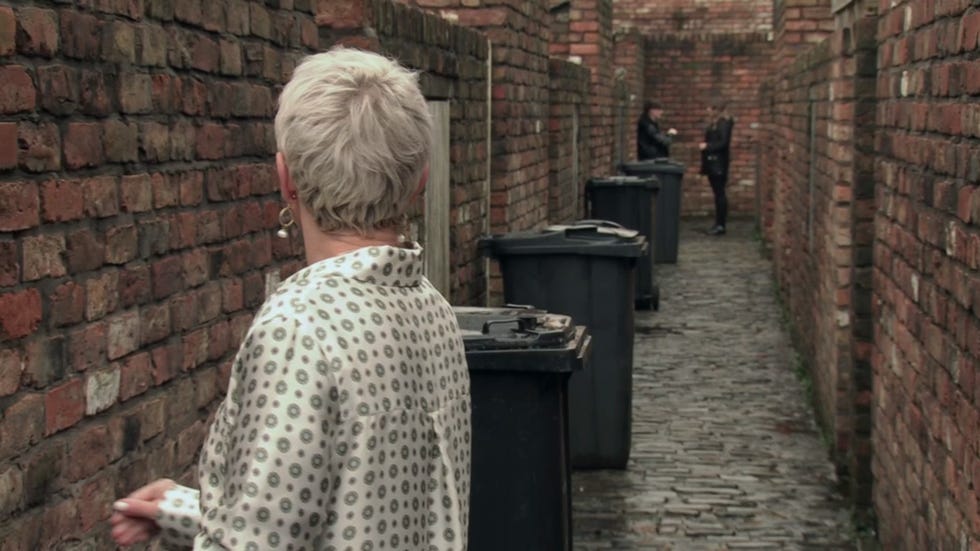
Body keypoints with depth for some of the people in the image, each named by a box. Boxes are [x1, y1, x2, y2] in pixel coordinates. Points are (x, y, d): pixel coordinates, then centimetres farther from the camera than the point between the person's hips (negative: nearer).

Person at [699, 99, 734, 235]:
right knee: (717, 194, 11)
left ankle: (721, 225, -5)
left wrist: (707, 146, -17)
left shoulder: (724, 123, -12)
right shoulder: (714, 123, 16)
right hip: (712, 162, 10)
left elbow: (723, 142, -20)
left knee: (720, 193, -7)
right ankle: (718, 224, 14)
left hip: (719, 163, -10)